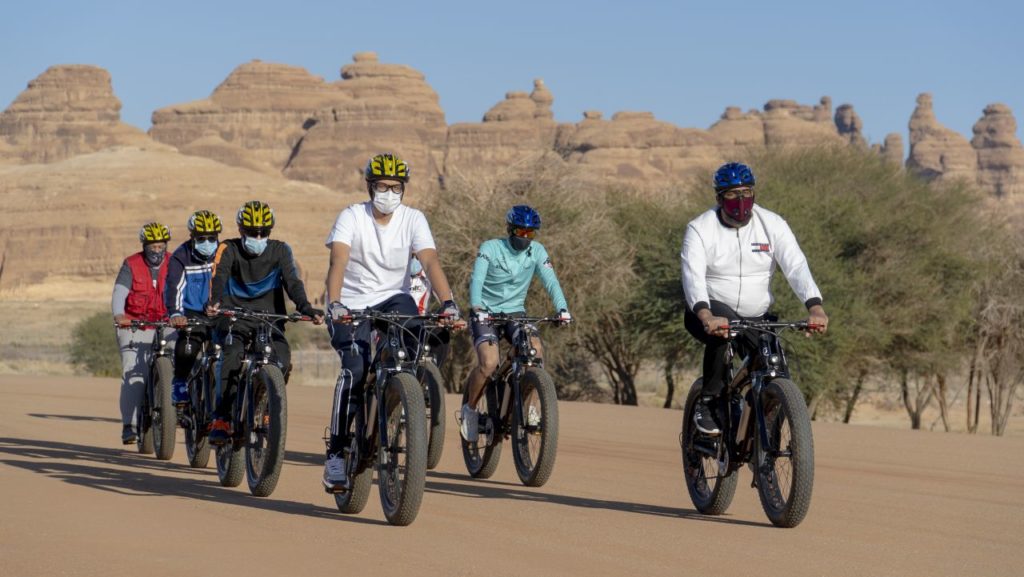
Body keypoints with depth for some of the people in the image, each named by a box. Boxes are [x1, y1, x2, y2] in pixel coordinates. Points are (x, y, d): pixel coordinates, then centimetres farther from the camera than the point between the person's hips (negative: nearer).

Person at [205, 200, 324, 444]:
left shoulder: (280, 250, 3)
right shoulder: (228, 250, -2)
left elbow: (293, 281, -10)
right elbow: (218, 277, -19)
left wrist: (305, 307, -30)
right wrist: (213, 302, -41)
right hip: (235, 318, -2)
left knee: (282, 361, -25)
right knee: (232, 355, -31)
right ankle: (221, 419, -28)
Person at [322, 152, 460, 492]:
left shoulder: (413, 220, -4)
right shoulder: (352, 217, -11)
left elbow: (430, 262, -17)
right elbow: (338, 261, -25)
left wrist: (448, 302, -34)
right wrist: (334, 304, -42)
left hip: (392, 298, 2)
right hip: (352, 305, -2)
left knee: (410, 318, -34)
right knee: (355, 370, -23)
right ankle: (336, 451, -13)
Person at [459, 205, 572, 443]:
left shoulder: (537, 251, -3)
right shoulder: (490, 248, -13)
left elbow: (550, 281, -13)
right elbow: (477, 280, -25)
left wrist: (562, 309, -30)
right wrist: (477, 308, -43)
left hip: (515, 313, 3)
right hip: (486, 314, -3)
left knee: (536, 349, -25)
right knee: (489, 363, -26)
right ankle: (470, 409, 0)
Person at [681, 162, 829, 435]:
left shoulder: (772, 225, -5)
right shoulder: (700, 229, -11)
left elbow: (797, 266, -18)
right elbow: (693, 277, -26)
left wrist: (815, 308, -36)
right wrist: (706, 317, -46)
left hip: (755, 318, 3)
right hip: (709, 312, -3)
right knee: (724, 324, -38)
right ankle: (707, 403, -23)